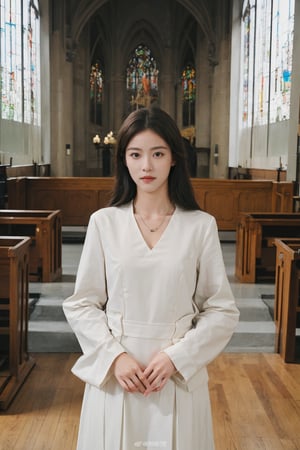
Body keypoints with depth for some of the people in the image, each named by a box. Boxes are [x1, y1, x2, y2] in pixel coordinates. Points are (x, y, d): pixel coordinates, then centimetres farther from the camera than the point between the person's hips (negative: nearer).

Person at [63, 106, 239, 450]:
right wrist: (114, 356, -11)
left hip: (179, 375, 0)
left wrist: (176, 357, -12)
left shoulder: (201, 226, -6)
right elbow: (81, 305, 1)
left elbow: (222, 311, -2)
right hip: (114, 373, 1)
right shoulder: (103, 222, -3)